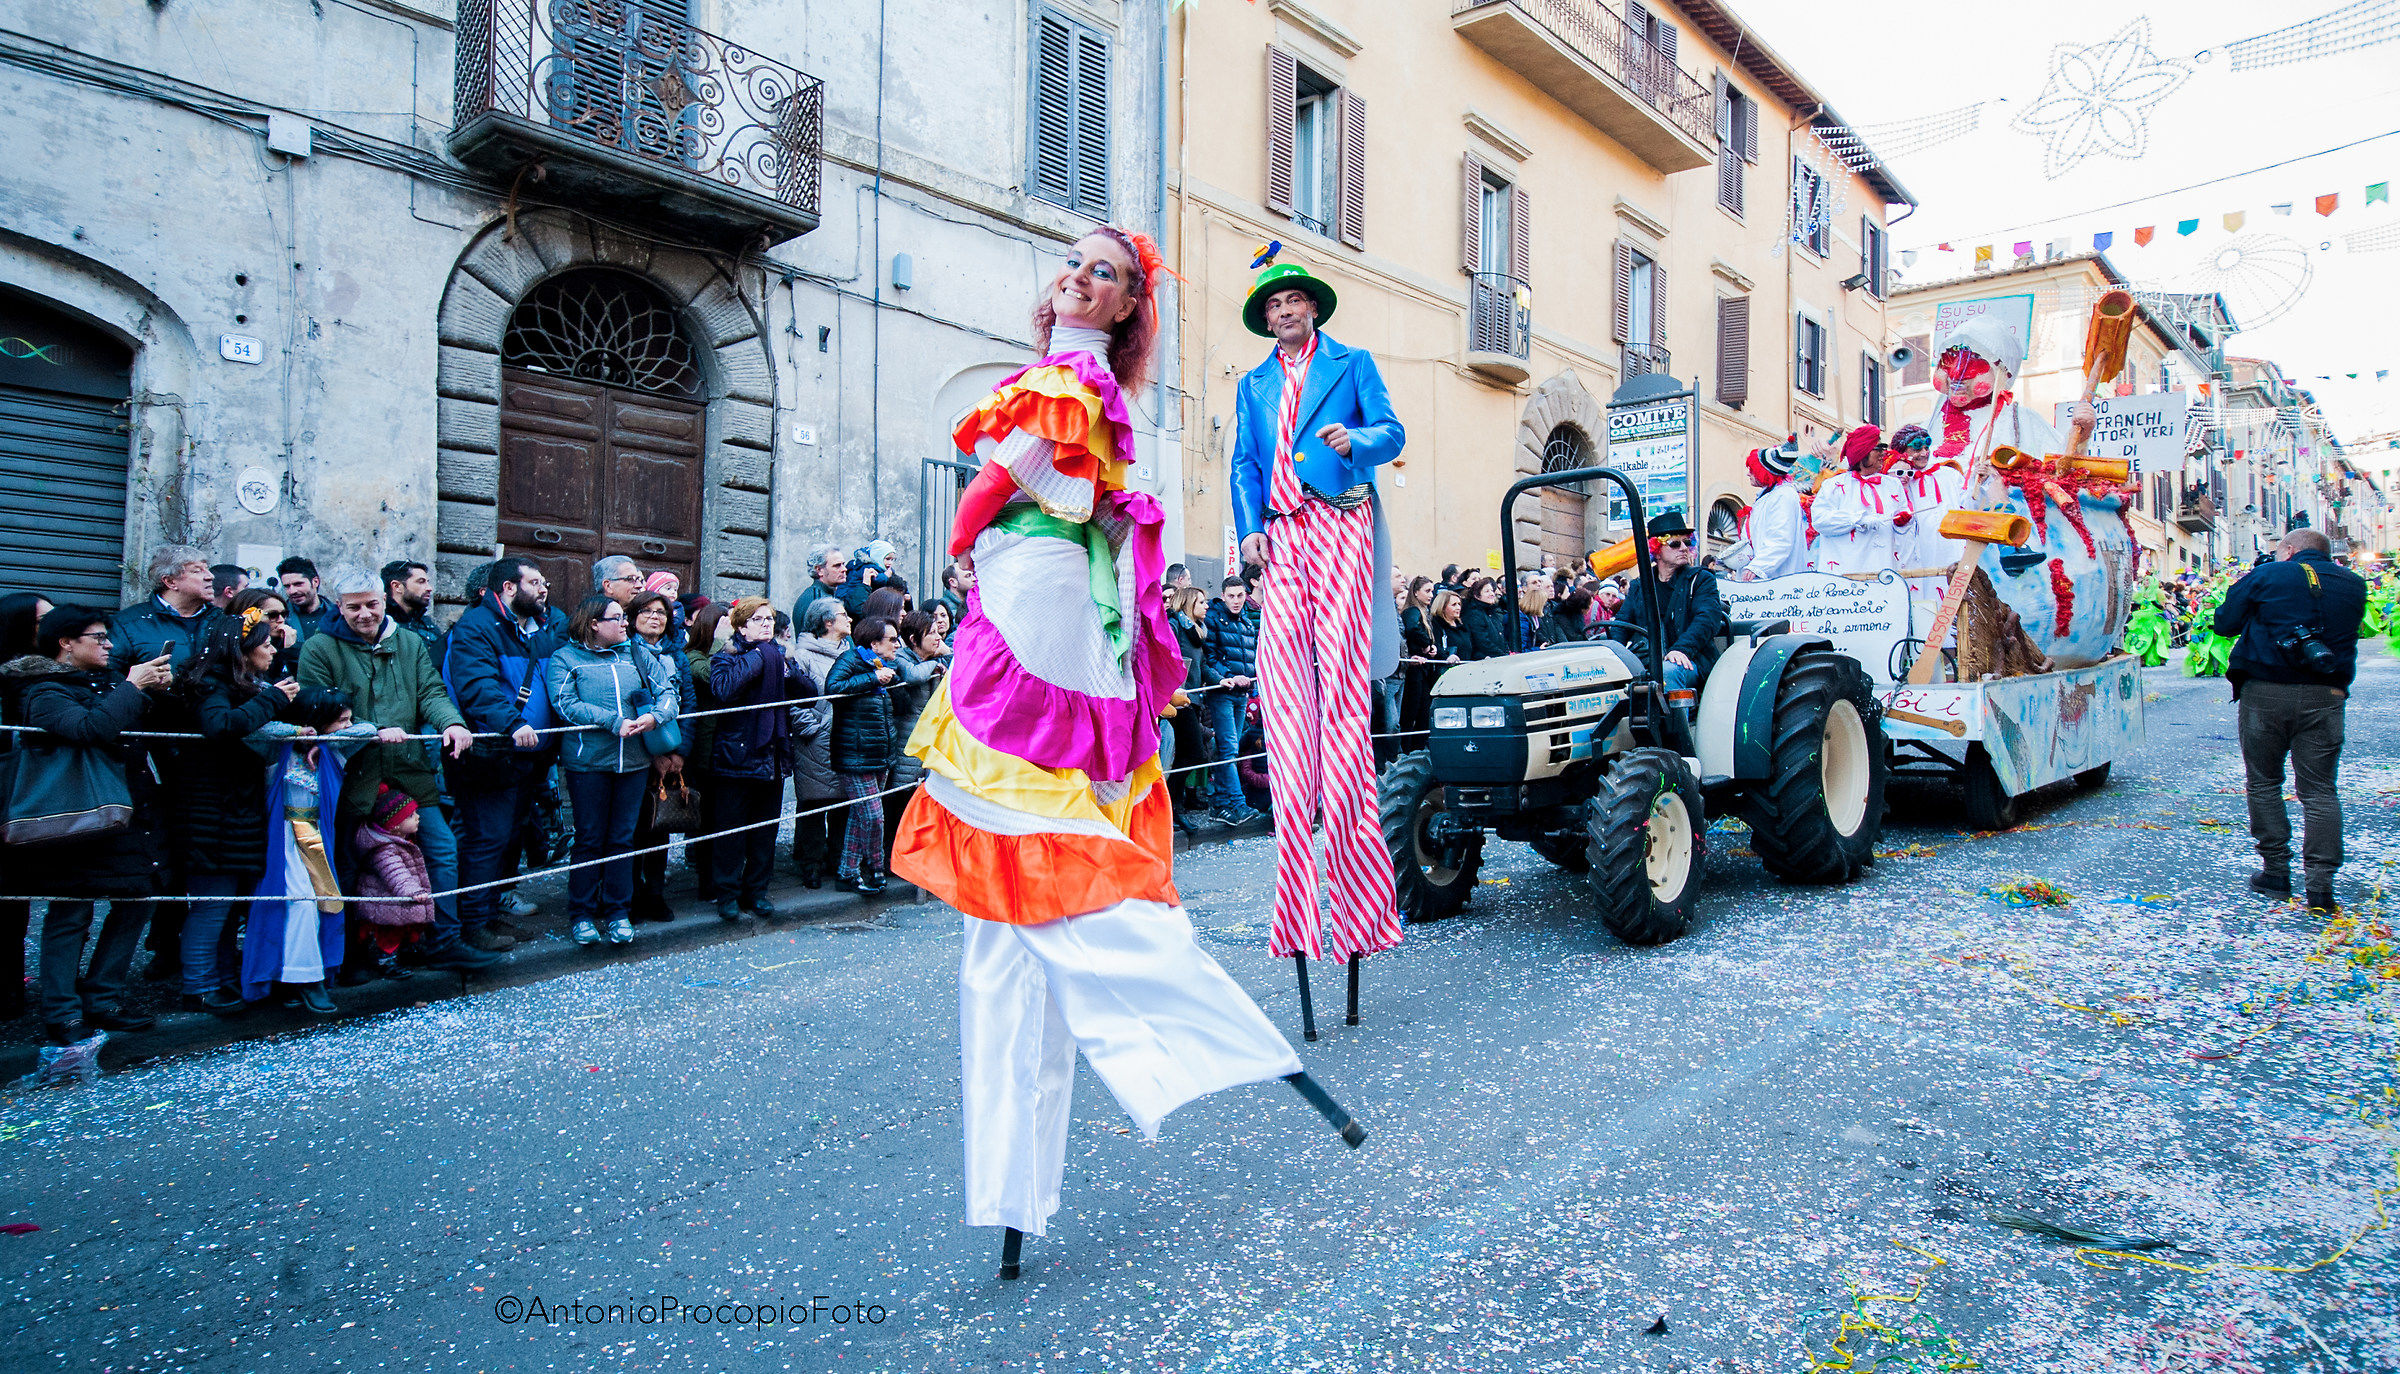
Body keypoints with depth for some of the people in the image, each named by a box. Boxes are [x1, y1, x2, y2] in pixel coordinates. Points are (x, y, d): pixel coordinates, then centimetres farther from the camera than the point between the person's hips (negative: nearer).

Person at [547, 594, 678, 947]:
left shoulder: (638, 655, 11)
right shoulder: (565, 658, 0)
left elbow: (668, 691, 5)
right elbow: (565, 704, -12)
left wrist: (655, 716, -17)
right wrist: (614, 722, -20)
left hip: (634, 760, 3)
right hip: (588, 762, -3)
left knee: (622, 838, 8)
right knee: (590, 839, 3)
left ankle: (618, 911, 18)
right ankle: (582, 914, 15)